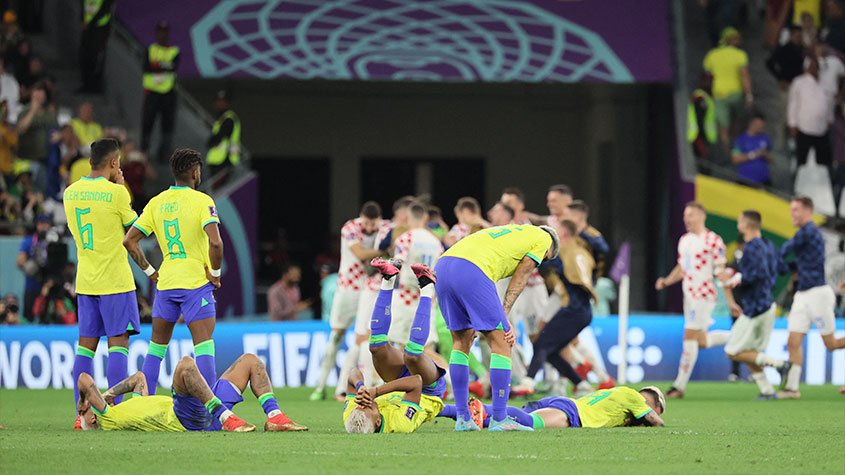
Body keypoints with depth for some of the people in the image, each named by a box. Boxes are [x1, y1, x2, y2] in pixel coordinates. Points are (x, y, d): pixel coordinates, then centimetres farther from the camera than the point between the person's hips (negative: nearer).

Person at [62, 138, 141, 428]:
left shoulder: (70, 192, 5)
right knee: (118, 343, -4)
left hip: (85, 281, 6)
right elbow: (134, 226, 1)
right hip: (115, 280, -6)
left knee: (86, 344, 7)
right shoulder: (116, 192, -12)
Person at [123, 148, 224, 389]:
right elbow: (215, 242, -23)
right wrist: (215, 273, -9)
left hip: (166, 282, 5)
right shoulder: (202, 201, -10)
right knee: (204, 346, -6)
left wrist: (151, 272, 11)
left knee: (157, 345, 14)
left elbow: (129, 241, 5)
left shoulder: (156, 203, 6)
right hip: (197, 282, -5)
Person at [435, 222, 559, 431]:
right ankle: (499, 419, 1)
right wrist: (504, 317, 6)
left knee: (461, 341, 19)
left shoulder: (510, 232, 39)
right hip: (469, 272, -8)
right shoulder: (543, 238, 21)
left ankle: (463, 419, 18)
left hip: (442, 267, 8)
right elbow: (519, 279, 10)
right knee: (501, 344, 1)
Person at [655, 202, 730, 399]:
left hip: (704, 295, -9)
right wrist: (666, 281, 6)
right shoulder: (684, 240, 14)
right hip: (689, 295, 9)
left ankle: (680, 386, -7)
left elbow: (721, 270, -12)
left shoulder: (713, 240, -11)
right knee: (702, 341, 13)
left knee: (690, 338, -10)